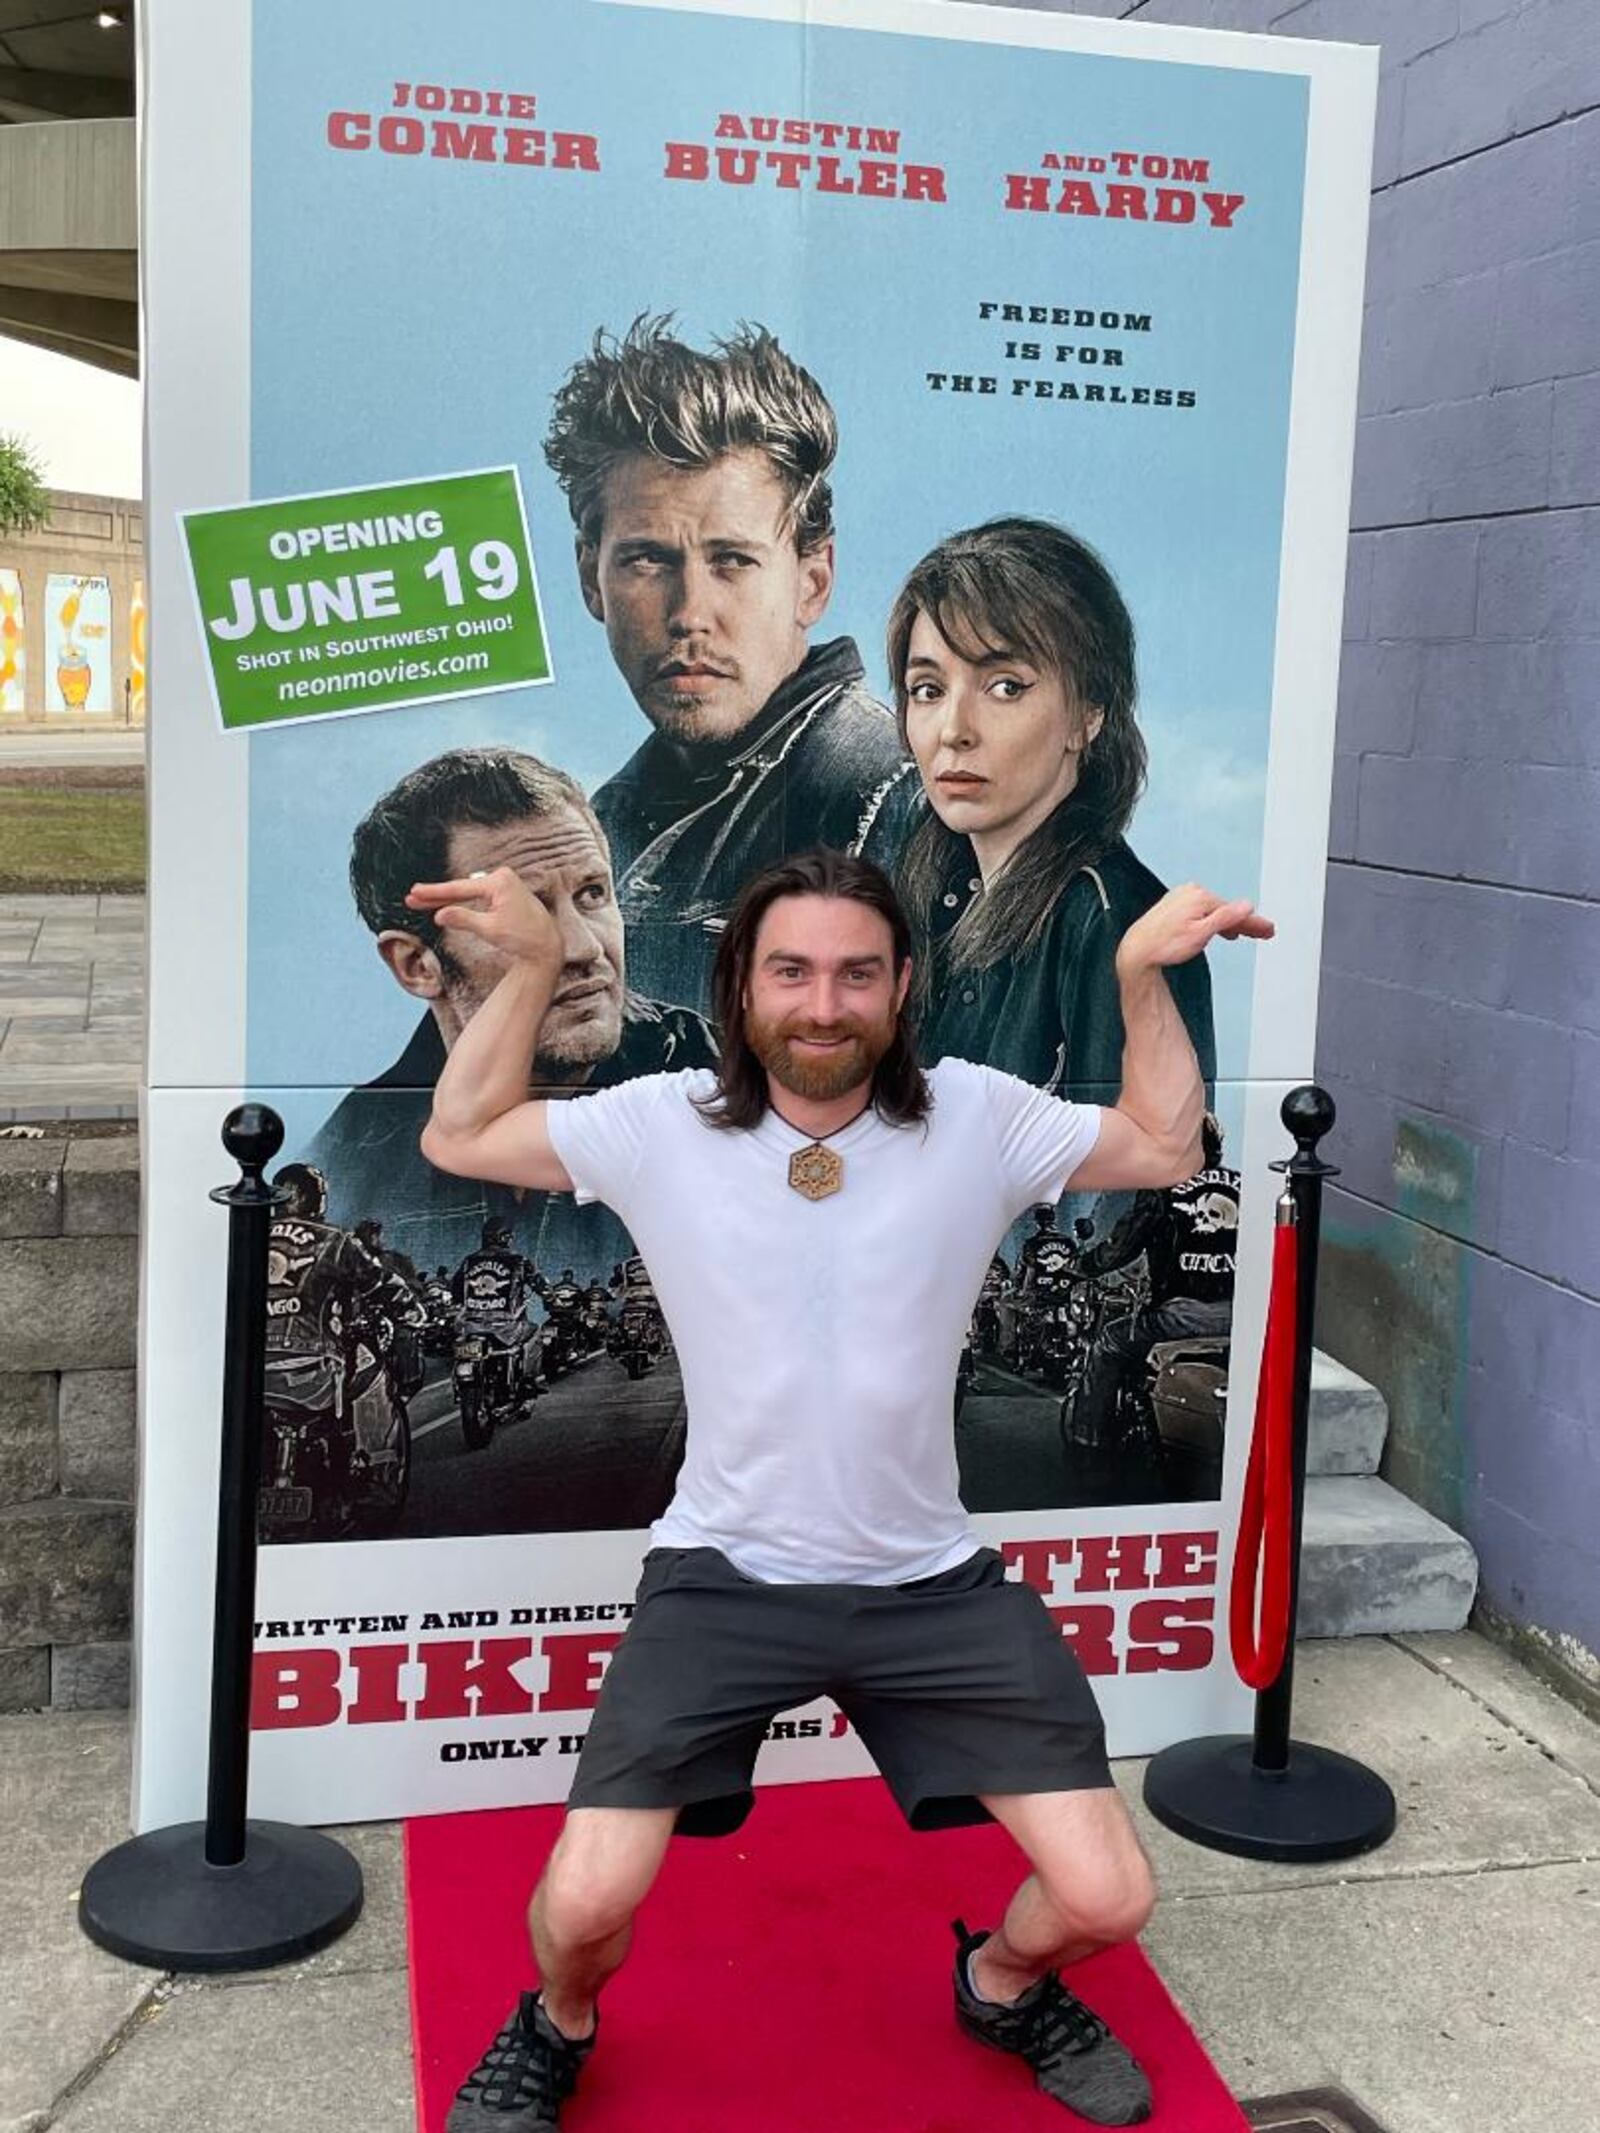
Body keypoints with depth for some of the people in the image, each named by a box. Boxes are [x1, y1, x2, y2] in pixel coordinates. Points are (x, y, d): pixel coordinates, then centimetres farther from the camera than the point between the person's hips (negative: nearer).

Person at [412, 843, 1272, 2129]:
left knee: (1105, 1899, -2)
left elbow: (1166, 1146, 7)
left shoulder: (978, 1119, -6)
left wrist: (1145, 974, -5)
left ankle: (1003, 1982, 36)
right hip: (725, 1578, -1)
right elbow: (459, 1139, 4)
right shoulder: (660, 1126, -7)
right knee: (585, 1904, -13)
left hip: (932, 1584, 2)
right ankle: (558, 2028, 26)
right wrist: (531, 968, -7)